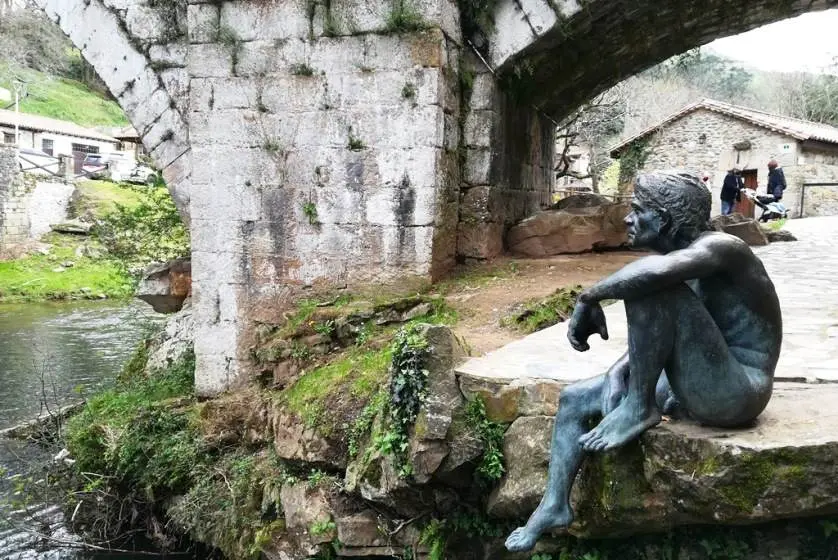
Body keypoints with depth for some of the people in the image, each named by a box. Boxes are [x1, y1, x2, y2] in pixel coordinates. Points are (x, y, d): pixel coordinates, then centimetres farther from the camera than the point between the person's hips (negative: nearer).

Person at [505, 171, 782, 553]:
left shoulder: (720, 248, -17)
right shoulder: (669, 259, 9)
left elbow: (656, 270, -40)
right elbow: (650, 338, 14)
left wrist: (588, 298, -26)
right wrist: (617, 373, -4)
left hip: (736, 392, -9)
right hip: (694, 389, 9)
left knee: (653, 288, -28)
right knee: (574, 399, 7)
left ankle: (639, 409, -15)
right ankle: (555, 506, 4)